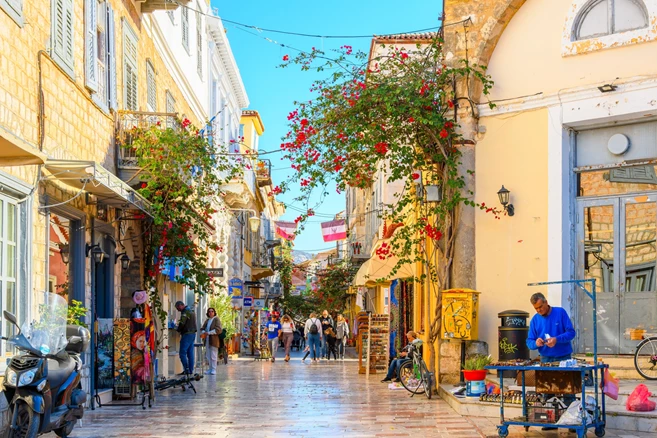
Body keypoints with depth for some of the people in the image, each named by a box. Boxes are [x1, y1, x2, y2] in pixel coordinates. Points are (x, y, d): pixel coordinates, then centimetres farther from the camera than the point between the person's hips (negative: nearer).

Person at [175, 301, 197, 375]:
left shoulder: (185, 312, -12)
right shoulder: (191, 311, 19)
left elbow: (182, 323, -19)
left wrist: (178, 330, 0)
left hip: (187, 334, -10)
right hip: (193, 333, 10)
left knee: (183, 353, -8)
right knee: (190, 353, 10)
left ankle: (186, 369, -13)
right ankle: (191, 370, 9)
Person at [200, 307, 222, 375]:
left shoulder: (216, 319, -3)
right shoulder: (207, 320, 18)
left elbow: (218, 330, -13)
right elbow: (202, 329, 16)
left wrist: (208, 333, -17)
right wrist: (203, 333, -9)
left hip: (213, 340, -7)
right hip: (207, 340, 7)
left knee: (213, 356, -6)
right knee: (208, 356, 8)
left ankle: (214, 370, -2)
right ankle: (210, 369, 14)